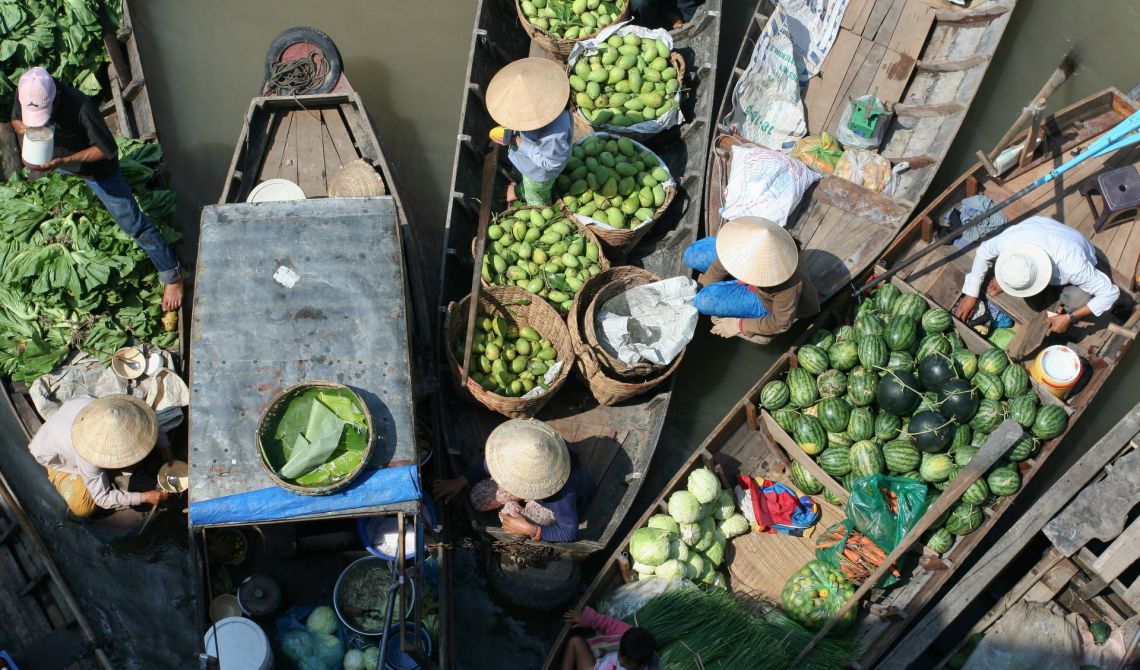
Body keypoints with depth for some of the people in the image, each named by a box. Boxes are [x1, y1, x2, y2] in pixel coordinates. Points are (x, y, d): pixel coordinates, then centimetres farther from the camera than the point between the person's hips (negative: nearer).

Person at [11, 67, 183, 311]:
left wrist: (63, 161, -40)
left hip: (96, 168, -6)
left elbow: (108, 149, -32)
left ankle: (172, 275, 9)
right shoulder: (25, 94, -24)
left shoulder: (81, 107, -42)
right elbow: (15, 120, -3)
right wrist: (26, 129, -28)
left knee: (133, 223, -3)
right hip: (55, 162, 6)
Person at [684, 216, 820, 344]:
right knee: (692, 256, 1)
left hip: (767, 302, -5)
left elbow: (781, 323, -27)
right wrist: (698, 291, -3)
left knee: (706, 300, -22)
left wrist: (739, 325, -20)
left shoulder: (788, 285, -45)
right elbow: (722, 265, -13)